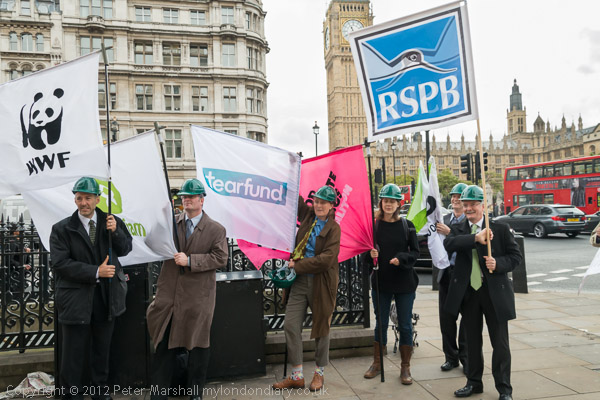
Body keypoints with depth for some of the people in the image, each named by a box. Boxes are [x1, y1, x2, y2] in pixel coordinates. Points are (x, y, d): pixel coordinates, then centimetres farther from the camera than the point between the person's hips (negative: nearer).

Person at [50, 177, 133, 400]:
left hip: (107, 295, 3)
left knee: (102, 348, 19)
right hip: (76, 298, -3)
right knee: (73, 352, 7)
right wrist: (96, 272, -20)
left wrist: (116, 231, -16)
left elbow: (125, 250, 4)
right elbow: (60, 264, -13)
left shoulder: (110, 221, 0)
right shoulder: (62, 229, -7)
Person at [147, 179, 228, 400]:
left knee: (197, 345, 10)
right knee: (163, 343, 8)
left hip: (197, 297, -2)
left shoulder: (216, 229, -2)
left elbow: (220, 258, -10)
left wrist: (190, 261, -17)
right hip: (169, 294, 2)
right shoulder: (171, 223, 7)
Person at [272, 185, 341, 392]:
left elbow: (327, 259, -18)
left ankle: (319, 374, 28)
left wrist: (297, 265, -16)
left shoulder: (333, 228, -9)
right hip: (300, 281, 5)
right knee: (290, 325, 2)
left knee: (321, 328, 9)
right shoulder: (308, 215, 7)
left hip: (322, 283, -5)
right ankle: (296, 376, 15)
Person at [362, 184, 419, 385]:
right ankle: (377, 363, 27)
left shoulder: (407, 225, -1)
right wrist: (370, 254, -17)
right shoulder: (374, 224, 0)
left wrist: (401, 259, -17)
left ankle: (405, 367, 21)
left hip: (405, 282, 0)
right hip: (381, 281, 1)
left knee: (405, 324, 7)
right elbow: (366, 251, 5)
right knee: (381, 323, 11)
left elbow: (415, 252, 0)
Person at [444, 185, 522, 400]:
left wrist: (498, 264, -20)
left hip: (495, 293, -2)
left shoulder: (500, 229, -2)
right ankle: (474, 383, 31)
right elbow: (449, 244, -19)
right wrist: (475, 238, -32)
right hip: (468, 293, 3)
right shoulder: (458, 230, 3)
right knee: (472, 341, 15)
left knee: (500, 343, 6)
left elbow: (515, 256, -1)